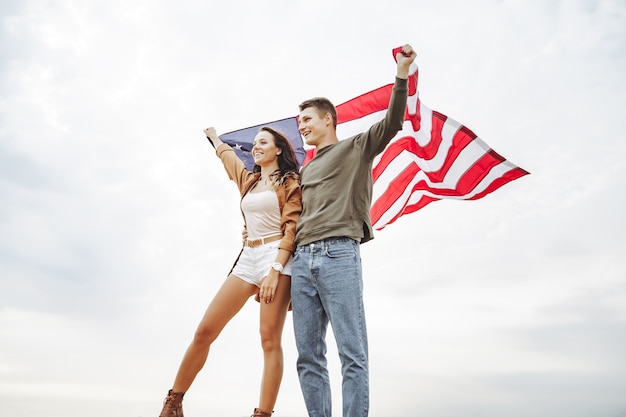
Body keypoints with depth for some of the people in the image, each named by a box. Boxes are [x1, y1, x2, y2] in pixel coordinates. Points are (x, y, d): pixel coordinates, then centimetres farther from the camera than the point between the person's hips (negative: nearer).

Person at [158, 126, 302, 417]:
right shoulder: (248, 180, 22)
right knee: (204, 331, -1)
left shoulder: (289, 182, 3)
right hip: (248, 258, 6)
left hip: (276, 256, -5)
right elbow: (225, 154, 41)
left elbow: (292, 226, -7)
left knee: (270, 339, -12)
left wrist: (276, 269, -18)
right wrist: (211, 134, 58)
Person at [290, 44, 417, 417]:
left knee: (352, 353, -7)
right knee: (309, 355, 3)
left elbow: (393, 121, -1)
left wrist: (402, 73, -11)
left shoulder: (356, 148, 13)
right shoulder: (305, 170, 29)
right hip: (302, 259, 6)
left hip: (339, 255, -6)